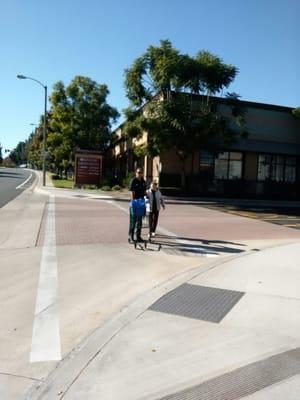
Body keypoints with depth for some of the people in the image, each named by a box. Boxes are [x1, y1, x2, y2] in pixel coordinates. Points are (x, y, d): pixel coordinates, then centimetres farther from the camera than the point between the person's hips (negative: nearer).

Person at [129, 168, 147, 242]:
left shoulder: (143, 182, 9)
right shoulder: (133, 181, -9)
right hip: (135, 201, -6)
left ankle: (138, 236, 18)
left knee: (139, 220, 10)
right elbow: (132, 192, -15)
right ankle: (131, 236, 10)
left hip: (141, 201, 6)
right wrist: (133, 201, -21)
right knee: (133, 219, 2)